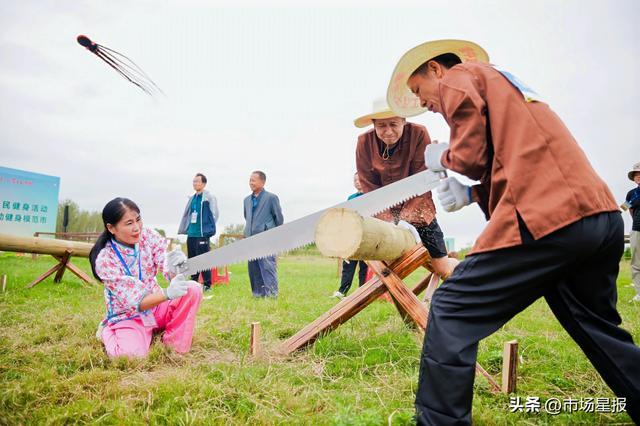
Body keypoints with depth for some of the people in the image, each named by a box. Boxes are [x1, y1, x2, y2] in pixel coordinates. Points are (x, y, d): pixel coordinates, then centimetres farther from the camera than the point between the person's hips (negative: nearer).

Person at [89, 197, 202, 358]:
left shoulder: (148, 236, -9)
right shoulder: (105, 259, -21)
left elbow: (171, 270, -16)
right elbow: (134, 302, -25)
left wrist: (175, 266, -43)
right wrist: (168, 293, -44)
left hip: (157, 306, 3)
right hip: (128, 317, -3)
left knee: (193, 289, -22)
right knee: (133, 353, -30)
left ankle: (174, 344, -4)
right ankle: (107, 331, 7)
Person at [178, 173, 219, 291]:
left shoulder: (209, 197, -5)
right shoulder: (192, 198, 16)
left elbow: (215, 214, -6)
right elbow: (186, 214, 21)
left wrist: (208, 228, -4)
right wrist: (182, 230, 17)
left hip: (202, 234, -7)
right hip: (191, 234, 7)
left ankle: (207, 284, 4)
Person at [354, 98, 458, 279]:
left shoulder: (419, 134, -18)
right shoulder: (364, 142, -12)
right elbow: (370, 188, -12)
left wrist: (406, 219, -25)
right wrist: (389, 222, -22)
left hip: (417, 211, -1)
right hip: (384, 213, 1)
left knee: (442, 268, 5)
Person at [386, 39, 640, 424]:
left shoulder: (458, 77, 7)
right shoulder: (504, 83, 32)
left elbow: (473, 156, -5)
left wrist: (443, 157, 16)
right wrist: (472, 194, 16)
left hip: (549, 220, -9)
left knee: (451, 314, -3)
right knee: (600, 330, 24)